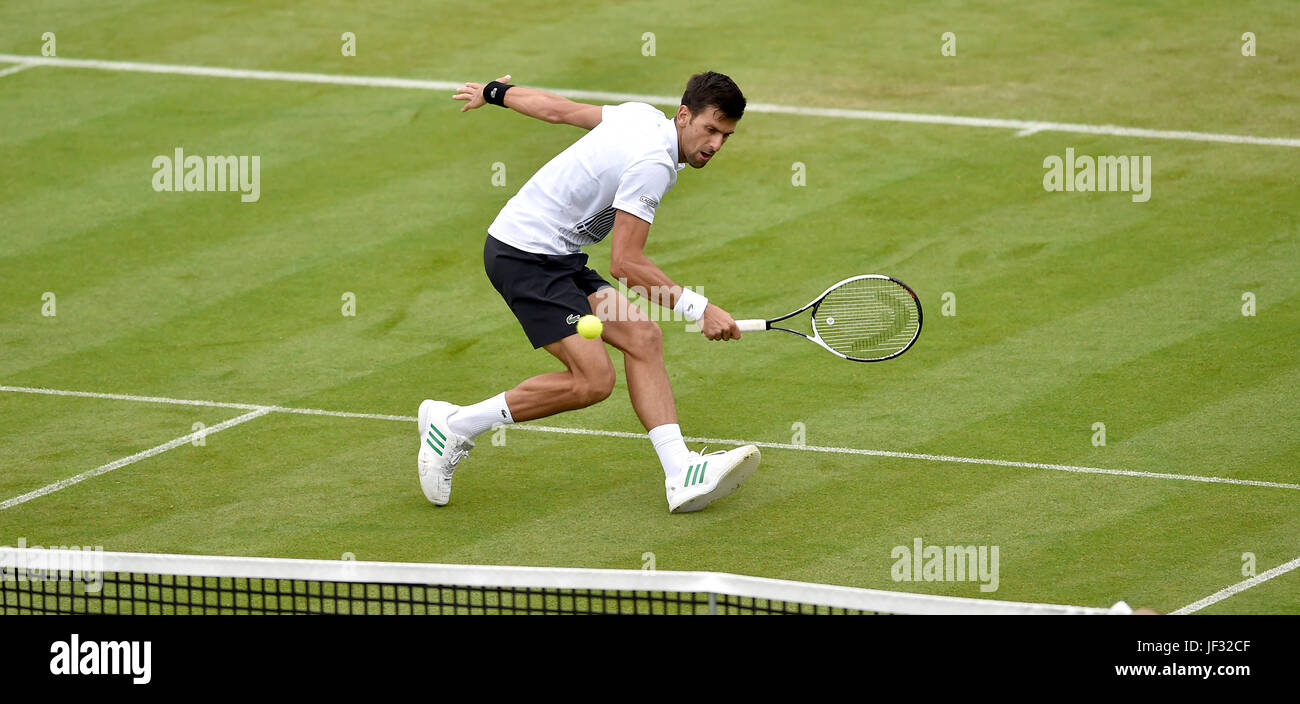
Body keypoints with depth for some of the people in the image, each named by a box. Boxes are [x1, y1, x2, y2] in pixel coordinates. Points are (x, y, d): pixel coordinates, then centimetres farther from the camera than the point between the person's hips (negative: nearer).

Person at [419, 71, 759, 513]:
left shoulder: (642, 116, 8)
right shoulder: (652, 163, -21)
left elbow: (558, 109, 22)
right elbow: (625, 263, -23)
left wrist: (497, 92, 38)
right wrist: (697, 308, -22)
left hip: (557, 257, 11)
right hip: (525, 256, -11)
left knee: (642, 337, -4)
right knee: (592, 379, -18)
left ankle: (681, 474, -13)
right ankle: (453, 424, -6)